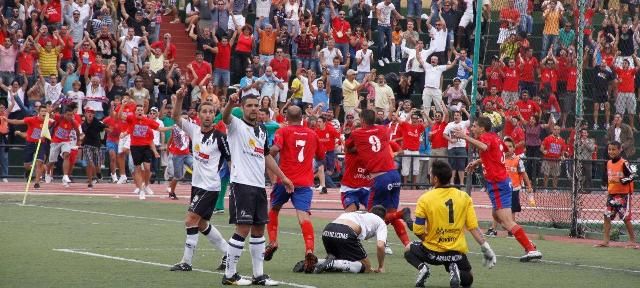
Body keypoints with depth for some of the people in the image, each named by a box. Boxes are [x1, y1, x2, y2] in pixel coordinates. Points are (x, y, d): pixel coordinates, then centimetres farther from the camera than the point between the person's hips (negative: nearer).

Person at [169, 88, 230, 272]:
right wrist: (179, 98, -12)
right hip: (197, 184, 8)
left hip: (210, 186, -8)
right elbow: (176, 117, 4)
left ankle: (186, 262, -7)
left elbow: (231, 159, -6)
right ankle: (228, 253, 28)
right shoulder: (195, 130, 4)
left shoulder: (219, 137, -12)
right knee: (201, 225, 16)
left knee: (191, 220, -13)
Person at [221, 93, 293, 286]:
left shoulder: (262, 130, 18)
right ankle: (229, 275, -2)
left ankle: (259, 274, 18)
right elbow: (225, 117, -27)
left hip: (259, 185, 7)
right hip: (241, 183, -7)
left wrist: (283, 177, 29)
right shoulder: (236, 125, -4)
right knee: (243, 228, -10)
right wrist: (230, 103, -49)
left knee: (259, 229, 10)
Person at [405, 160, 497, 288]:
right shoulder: (464, 197, -4)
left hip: (432, 252, -1)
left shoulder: (425, 199, -11)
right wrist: (485, 248, -4)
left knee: (409, 251, 30)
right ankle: (455, 270, -10)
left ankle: (422, 267, -3)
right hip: (457, 253, 1)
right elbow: (473, 227, -7)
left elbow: (418, 231, -8)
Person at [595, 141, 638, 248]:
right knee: (607, 216, 4)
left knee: (626, 218, -5)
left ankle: (632, 240, 6)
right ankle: (605, 241, 10)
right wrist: (608, 189, 13)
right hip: (611, 194, 7)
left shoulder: (624, 163, -14)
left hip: (623, 194, -7)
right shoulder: (608, 163, 8)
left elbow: (633, 176, -18)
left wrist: (620, 180, -27)